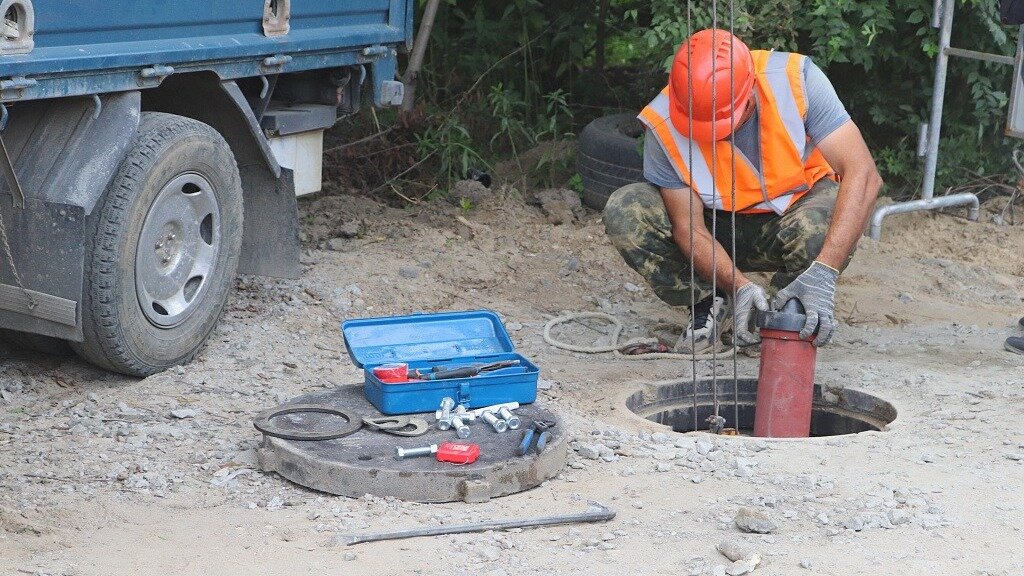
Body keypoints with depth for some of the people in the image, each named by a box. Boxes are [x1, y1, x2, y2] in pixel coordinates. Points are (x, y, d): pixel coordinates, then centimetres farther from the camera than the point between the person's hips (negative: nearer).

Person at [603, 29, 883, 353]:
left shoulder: (796, 80, -28)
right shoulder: (663, 124, -25)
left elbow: (863, 175, -32)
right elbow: (688, 227, -18)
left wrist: (823, 273, -43)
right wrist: (740, 287, -36)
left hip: (795, 209, -1)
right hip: (720, 229, 1)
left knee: (819, 227, -38)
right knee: (623, 212, -24)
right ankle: (707, 305, -1)